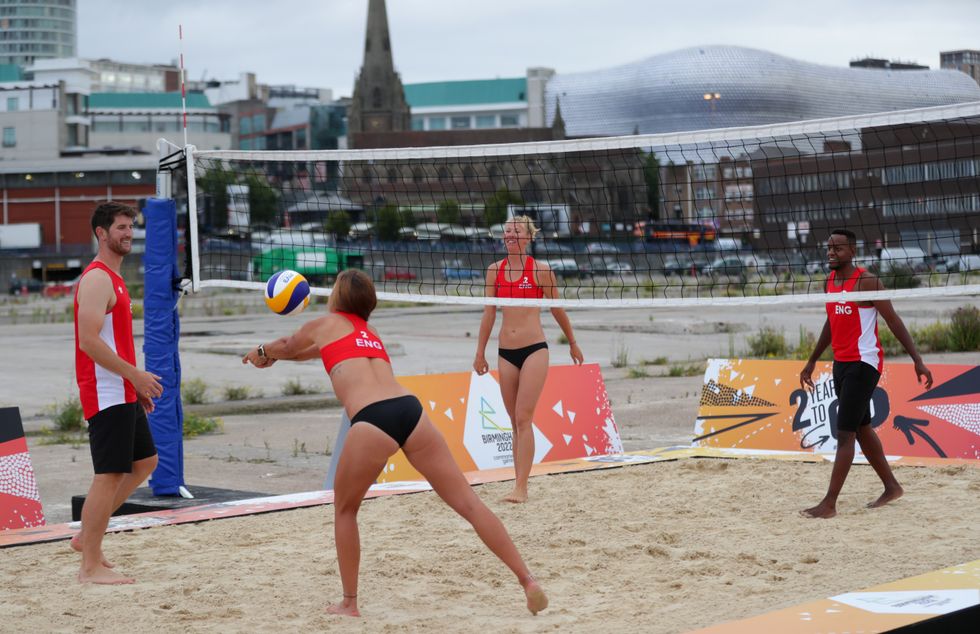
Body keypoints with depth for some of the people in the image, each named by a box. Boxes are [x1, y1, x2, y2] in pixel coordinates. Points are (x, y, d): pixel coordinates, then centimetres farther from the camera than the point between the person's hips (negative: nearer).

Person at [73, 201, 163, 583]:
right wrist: (135, 375, -21)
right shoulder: (97, 279, -14)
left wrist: (135, 383, 18)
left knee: (145, 461, 17)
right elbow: (89, 341, -23)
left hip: (123, 393, 10)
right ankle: (91, 566, -1)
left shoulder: (113, 278, 18)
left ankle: (87, 537, 21)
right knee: (109, 476, -7)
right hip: (106, 394, -10)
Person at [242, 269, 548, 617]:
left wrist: (262, 352, 65)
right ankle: (528, 581, -3)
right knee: (468, 502, 3)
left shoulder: (326, 324, 20)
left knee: (344, 510, 20)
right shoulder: (369, 333, 35)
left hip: (371, 422, -4)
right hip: (410, 409, 5)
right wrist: (273, 356, 70)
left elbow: (286, 346, 43)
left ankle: (349, 603, 23)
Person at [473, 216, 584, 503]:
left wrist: (572, 343, 16)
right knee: (515, 422, 8)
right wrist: (480, 352, 12)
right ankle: (520, 482, 13)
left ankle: (521, 488, -13)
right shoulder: (494, 270, 8)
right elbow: (489, 314, 12)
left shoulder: (541, 270, -2)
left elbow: (557, 309, 8)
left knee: (523, 419, -12)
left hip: (534, 349, -4)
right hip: (506, 352, 4)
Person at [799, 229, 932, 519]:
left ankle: (829, 503, -10)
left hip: (864, 363, -9)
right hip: (841, 363, 9)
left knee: (845, 433, -10)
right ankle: (891, 487, 29)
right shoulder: (829, 282, 9)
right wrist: (812, 362, 26)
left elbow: (894, 322, -14)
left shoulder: (867, 282, -14)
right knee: (862, 428, 16)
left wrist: (918, 361, -18)